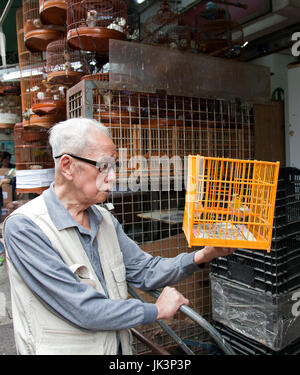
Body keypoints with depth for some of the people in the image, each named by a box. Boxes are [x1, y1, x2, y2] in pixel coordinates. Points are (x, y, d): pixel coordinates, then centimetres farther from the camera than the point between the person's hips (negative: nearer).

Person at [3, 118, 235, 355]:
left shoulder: (105, 219, 1)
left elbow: (145, 272, 3)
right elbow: (83, 310, -25)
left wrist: (201, 256, -11)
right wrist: (156, 310, -14)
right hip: (65, 349, -6)